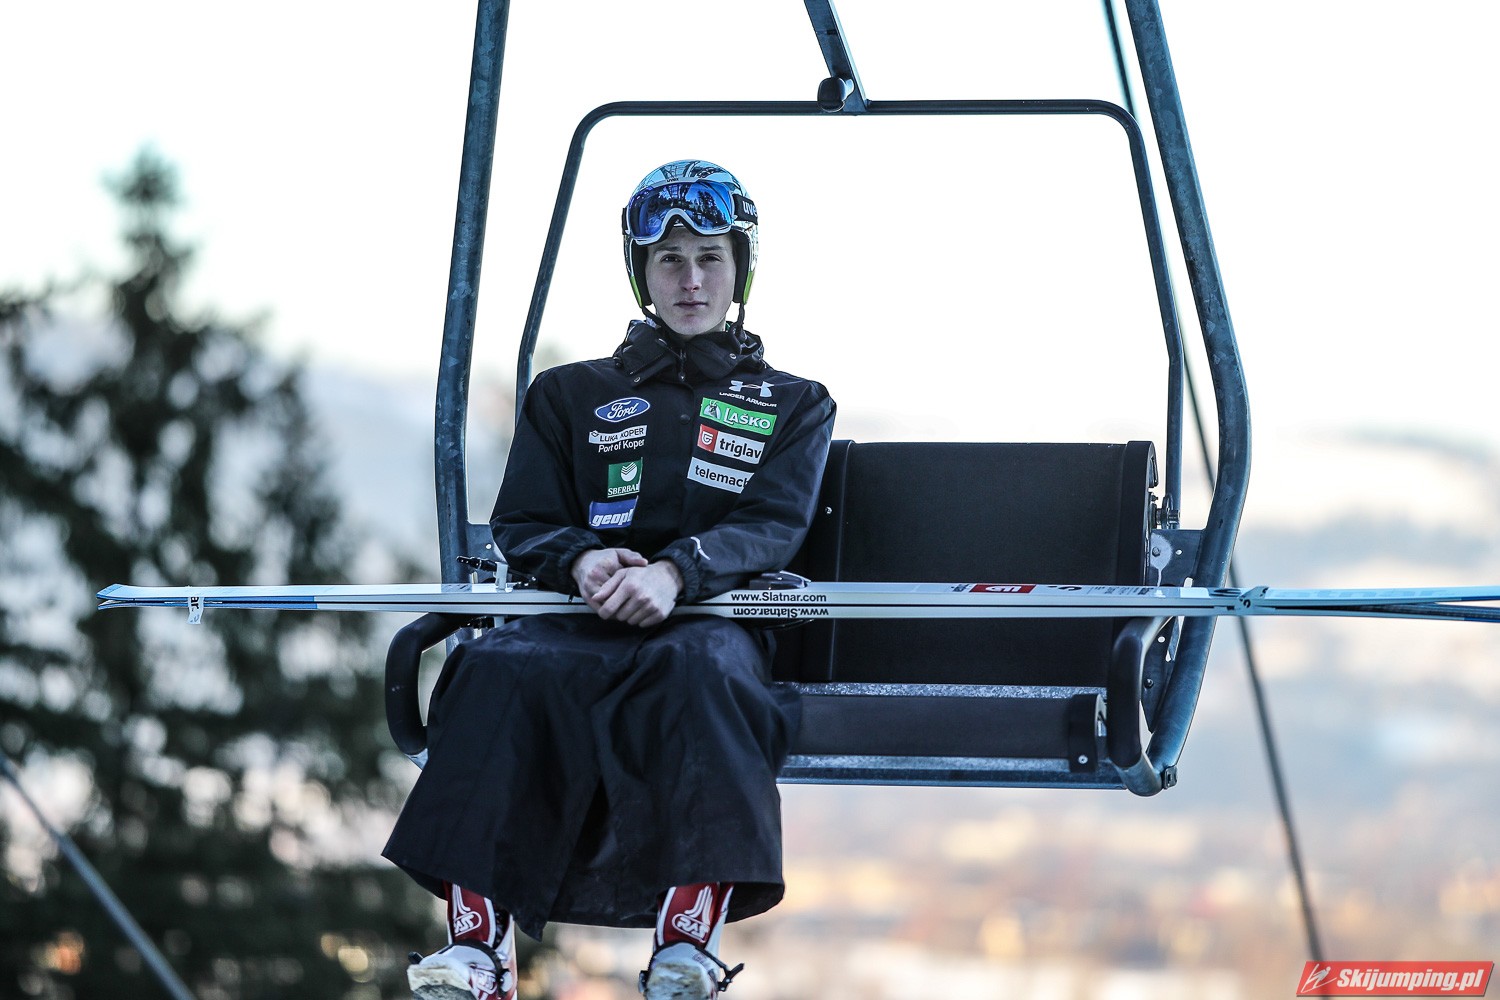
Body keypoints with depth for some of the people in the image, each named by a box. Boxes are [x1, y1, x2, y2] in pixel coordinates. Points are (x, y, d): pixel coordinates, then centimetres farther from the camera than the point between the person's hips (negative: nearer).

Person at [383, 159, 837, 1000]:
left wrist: (677, 571, -20)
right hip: (583, 617, 2)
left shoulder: (793, 406, 21)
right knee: (499, 668, -35)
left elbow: (773, 528, 2)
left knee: (699, 666, -41)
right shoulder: (572, 396, 24)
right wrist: (580, 561, -13)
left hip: (710, 616, -2)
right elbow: (523, 526, 13)